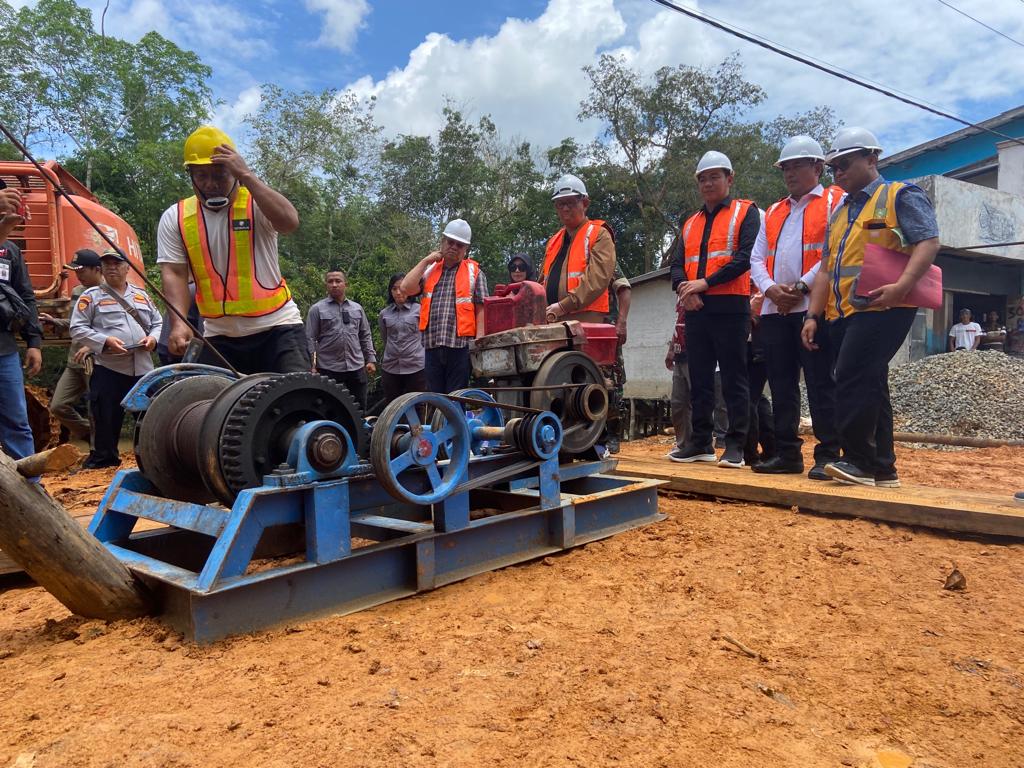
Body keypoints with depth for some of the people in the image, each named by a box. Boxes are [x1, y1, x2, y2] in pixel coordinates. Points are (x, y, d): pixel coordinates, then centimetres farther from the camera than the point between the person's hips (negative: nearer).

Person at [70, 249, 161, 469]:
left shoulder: (141, 295, 15)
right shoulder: (91, 296, 2)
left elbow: (158, 322, 20)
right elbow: (77, 329, -3)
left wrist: (153, 337, -2)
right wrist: (105, 341, -16)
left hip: (143, 367, 4)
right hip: (108, 368, -4)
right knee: (106, 415, 0)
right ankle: (103, 457, 13)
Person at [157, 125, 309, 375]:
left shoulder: (256, 204, -3)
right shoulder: (175, 218, 6)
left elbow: (289, 222, -25)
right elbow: (174, 274, -2)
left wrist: (246, 176, -23)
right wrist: (179, 323, -18)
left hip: (276, 327, -3)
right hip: (219, 337, 4)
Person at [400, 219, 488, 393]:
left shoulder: (474, 272, 7)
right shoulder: (430, 271, 16)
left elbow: (481, 310, 2)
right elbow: (406, 288, 0)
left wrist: (479, 343, -8)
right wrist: (425, 261, 6)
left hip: (460, 345, -3)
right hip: (432, 346, 3)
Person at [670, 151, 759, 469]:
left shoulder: (745, 212, 5)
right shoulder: (690, 224, 22)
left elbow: (746, 256, -9)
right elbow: (677, 264, 14)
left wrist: (706, 282, -14)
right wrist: (683, 286, -8)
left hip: (730, 308, -6)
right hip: (696, 310, 6)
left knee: (734, 379, -3)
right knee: (699, 379, 8)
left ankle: (735, 445, 2)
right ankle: (700, 442, 16)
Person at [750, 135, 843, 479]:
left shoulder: (835, 202, 5)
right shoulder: (773, 212, 24)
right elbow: (757, 258, 15)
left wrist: (801, 287, -15)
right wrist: (770, 288, -4)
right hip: (775, 309, 6)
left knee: (821, 384, -7)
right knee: (781, 385, 7)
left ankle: (828, 456, -2)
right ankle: (788, 454, 14)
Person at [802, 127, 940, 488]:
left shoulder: (901, 196, 2)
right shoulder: (839, 213, 24)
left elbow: (928, 242, -11)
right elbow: (826, 269, 21)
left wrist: (902, 285, -27)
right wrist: (813, 315, 11)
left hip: (881, 308, -8)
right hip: (842, 313, 8)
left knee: (852, 381, -17)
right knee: (869, 388, 8)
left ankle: (860, 461, -9)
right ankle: (881, 468, 13)